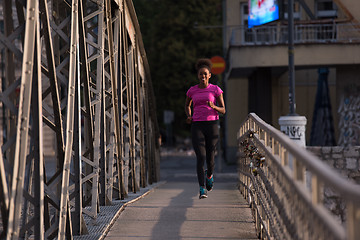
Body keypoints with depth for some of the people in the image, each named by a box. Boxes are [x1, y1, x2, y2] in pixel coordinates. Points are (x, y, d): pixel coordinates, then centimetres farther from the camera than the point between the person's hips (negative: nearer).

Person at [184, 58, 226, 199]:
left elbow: (223, 110, 3)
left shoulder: (215, 90, 2)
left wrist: (214, 107, -19)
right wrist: (188, 116, 6)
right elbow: (187, 105, 27)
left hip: (212, 125, 0)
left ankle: (209, 174, 42)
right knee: (200, 157, -15)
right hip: (197, 127, 0)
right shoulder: (192, 91, 8)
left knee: (210, 158, 5)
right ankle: (202, 190, -14)